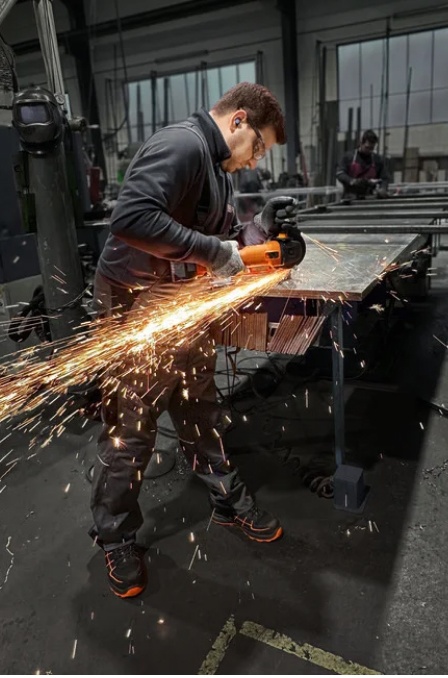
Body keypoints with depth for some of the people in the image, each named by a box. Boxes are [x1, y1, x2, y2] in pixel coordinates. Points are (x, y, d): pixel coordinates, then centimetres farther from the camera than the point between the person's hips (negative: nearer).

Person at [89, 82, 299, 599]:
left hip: (181, 306, 9)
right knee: (129, 430, 4)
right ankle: (116, 537, 25)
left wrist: (260, 226, 0)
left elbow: (220, 242, 16)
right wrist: (213, 251, -27)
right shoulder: (181, 144, -18)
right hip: (132, 308, -9)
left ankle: (228, 501, 37)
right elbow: (131, 218, -33)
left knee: (202, 411, 19)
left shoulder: (216, 168, 13)